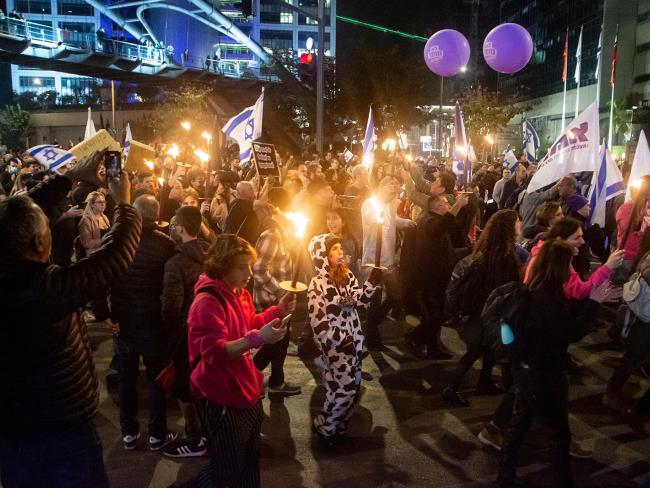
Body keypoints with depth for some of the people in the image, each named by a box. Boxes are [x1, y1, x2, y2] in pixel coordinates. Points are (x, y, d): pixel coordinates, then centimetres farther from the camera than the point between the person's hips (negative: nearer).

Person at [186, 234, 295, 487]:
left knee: (250, 460, 24)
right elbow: (214, 353, -32)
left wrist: (278, 310, 6)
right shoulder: (207, 302, -25)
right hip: (222, 400, -9)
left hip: (246, 392, 10)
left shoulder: (239, 293, 6)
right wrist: (257, 339, -42)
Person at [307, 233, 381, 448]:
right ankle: (324, 426, 16)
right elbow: (318, 321, -17)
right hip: (335, 343, -7)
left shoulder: (347, 275, 4)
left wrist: (372, 283, -17)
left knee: (353, 386, 11)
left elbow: (360, 300, -1)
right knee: (345, 387, -6)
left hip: (353, 339, 7)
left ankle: (338, 425, 30)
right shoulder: (318, 284, -16)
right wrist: (341, 341, -18)